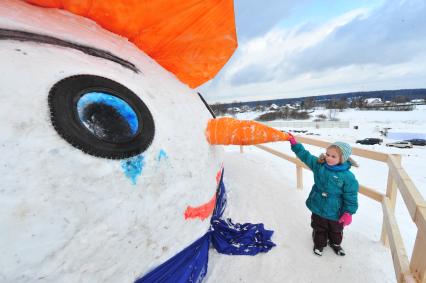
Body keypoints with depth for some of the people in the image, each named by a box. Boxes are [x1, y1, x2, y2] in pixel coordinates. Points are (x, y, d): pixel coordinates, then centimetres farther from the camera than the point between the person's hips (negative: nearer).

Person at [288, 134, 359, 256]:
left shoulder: (348, 176, -23)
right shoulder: (318, 164, -12)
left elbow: (350, 196, -17)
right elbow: (305, 155, -7)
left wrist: (348, 213, -16)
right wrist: (295, 144, -14)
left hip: (335, 211, -2)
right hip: (318, 207, 2)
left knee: (336, 230, 27)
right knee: (319, 228, 23)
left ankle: (335, 243, 55)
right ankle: (319, 244, 47)